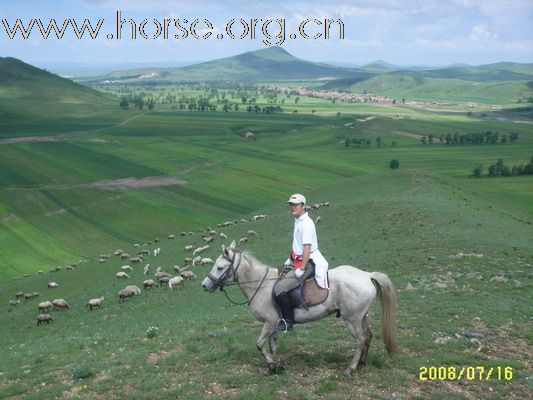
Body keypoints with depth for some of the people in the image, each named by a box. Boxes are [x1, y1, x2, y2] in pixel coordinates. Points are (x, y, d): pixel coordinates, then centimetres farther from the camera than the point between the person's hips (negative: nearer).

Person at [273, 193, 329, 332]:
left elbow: (307, 248, -21)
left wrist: (302, 269, -22)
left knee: (280, 289, -19)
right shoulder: (297, 221, 13)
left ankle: (288, 321, -4)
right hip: (297, 261, 10)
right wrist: (290, 260, 19)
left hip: (308, 262, -10)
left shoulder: (306, 223, -17)